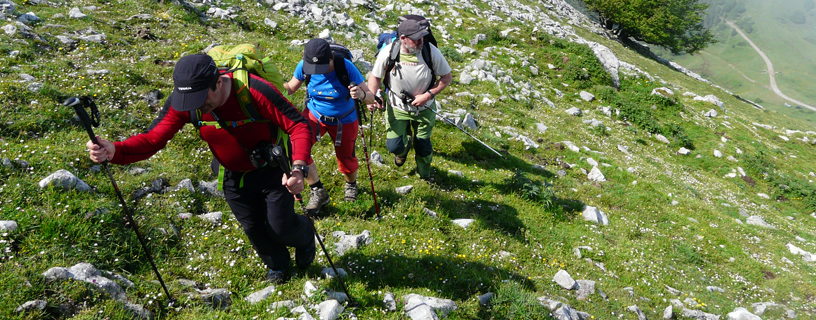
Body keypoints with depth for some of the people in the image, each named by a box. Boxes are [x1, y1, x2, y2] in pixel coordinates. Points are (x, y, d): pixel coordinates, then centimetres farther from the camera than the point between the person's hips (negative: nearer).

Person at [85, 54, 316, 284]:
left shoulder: (254, 91, -36)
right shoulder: (181, 102, -22)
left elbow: (299, 126, -34)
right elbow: (152, 138, -22)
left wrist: (299, 168, -49)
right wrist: (114, 150, -44)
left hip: (273, 169, -4)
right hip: (235, 176, 4)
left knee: (281, 227, 2)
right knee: (253, 228, 17)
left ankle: (306, 235, 42)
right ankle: (278, 267, 49)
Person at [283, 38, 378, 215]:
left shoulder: (346, 67, -28)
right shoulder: (303, 66, -21)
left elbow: (371, 98, -25)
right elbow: (290, 88, -8)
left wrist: (361, 95, -50)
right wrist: (280, 86, -32)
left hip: (344, 120, -1)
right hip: (314, 114, 2)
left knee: (346, 161, 12)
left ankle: (351, 184, 51)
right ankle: (318, 192, -2)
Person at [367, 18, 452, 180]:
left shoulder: (431, 51, -20)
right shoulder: (388, 52, -19)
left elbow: (447, 77, -8)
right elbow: (375, 76, -2)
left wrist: (429, 95, -20)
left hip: (424, 109, 0)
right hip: (397, 107, 0)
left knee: (423, 148, 8)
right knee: (394, 146, -4)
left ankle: (424, 175, 43)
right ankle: (405, 144, 39)